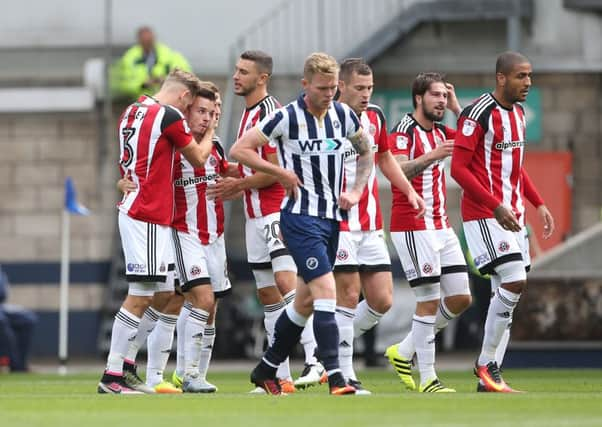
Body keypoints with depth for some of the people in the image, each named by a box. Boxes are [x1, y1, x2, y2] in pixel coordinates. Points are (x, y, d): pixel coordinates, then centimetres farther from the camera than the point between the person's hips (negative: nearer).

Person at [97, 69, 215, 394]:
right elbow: (198, 159, 1)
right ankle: (112, 376, -10)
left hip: (132, 208, 9)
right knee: (140, 296, -8)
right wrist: (210, 130, 16)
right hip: (149, 217, -9)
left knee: (143, 295, 14)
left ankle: (125, 366, 14)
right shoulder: (169, 116, -12)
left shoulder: (133, 111, 13)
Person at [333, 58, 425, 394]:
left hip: (371, 224, 7)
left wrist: (409, 189, 14)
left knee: (382, 301, 2)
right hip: (339, 222, -7)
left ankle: (334, 345, 21)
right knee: (349, 295, -9)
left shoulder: (376, 116, 9)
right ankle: (344, 376, -2)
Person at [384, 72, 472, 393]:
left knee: (460, 298, 6)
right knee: (429, 301, -10)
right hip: (413, 228, -8)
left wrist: (457, 109, 4)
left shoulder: (440, 132, 14)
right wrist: (432, 156, -37)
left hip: (441, 227, 8)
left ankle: (404, 352, 19)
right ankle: (427, 379, -4)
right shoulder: (404, 130, -10)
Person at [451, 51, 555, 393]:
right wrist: (497, 206, -21)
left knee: (509, 292, 5)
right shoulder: (480, 113, -14)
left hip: (513, 215, 9)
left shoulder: (519, 113, 13)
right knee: (514, 282, -18)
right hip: (484, 215, -9)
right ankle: (486, 363, -5)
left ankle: (489, 378, 9)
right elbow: (459, 167, -16)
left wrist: (539, 204, 14)